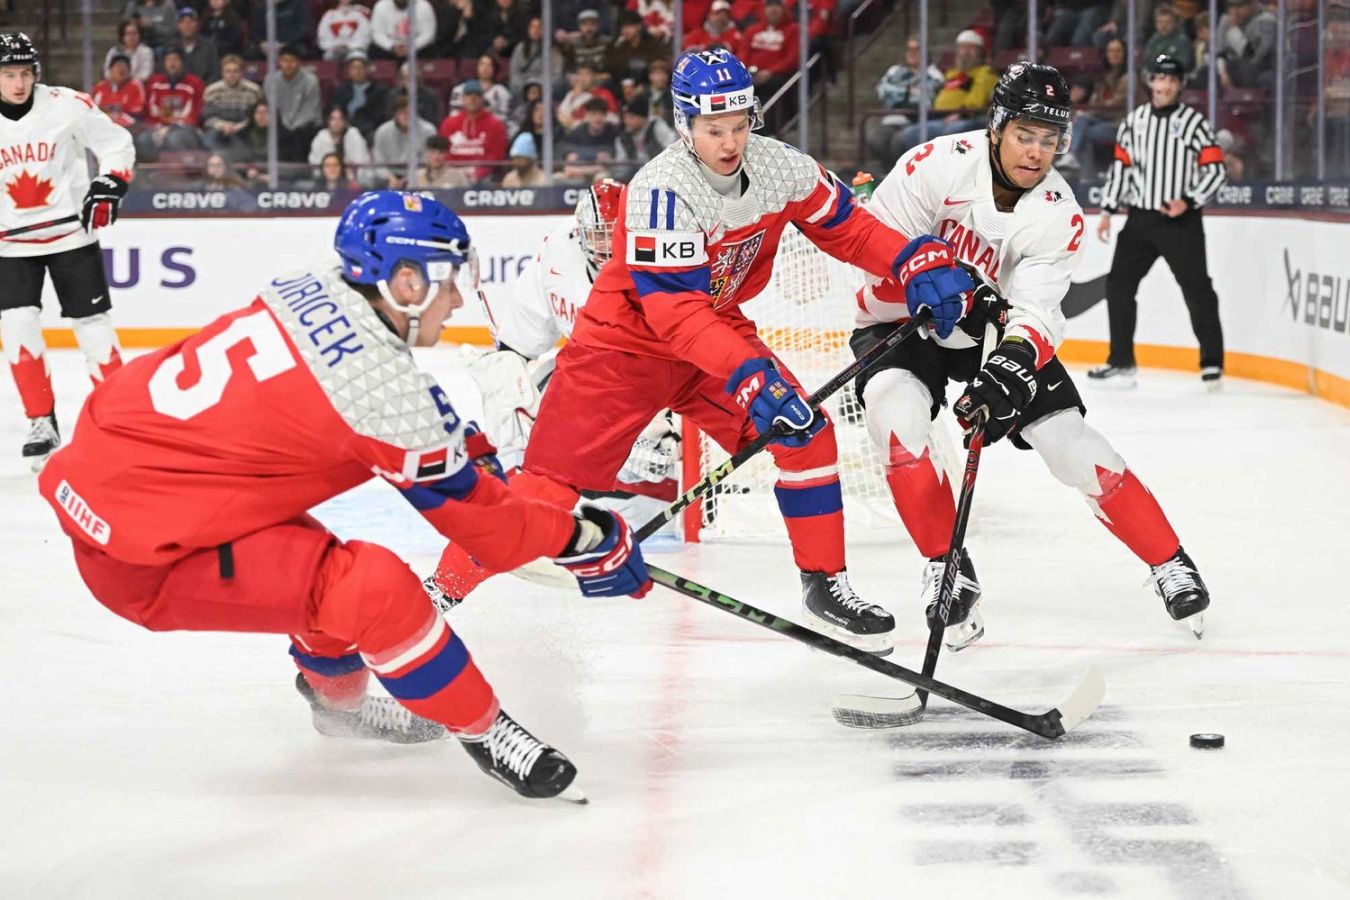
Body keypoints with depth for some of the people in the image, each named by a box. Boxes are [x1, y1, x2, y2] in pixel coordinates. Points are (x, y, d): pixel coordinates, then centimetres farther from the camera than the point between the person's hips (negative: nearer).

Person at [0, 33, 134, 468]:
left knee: (92, 323, 1)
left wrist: (109, 186, -15)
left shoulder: (67, 106, -12)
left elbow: (116, 143, -2)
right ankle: (42, 423, 2)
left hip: (71, 232, -2)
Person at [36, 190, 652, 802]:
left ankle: (339, 698, 51)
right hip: (138, 557, -10)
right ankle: (480, 731, 2)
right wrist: (584, 540, 6)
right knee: (374, 584, -17)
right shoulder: (385, 380, -20)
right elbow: (471, 514, -6)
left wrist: (461, 443, 30)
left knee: (314, 559, 28)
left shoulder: (313, 289, 1)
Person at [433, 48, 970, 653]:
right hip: (625, 341, -5)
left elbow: (845, 229, 2)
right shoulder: (661, 190, -29)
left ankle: (825, 584, 5)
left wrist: (919, 264, -15)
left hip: (718, 329, 6)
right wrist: (747, 373, -45)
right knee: (551, 479, -11)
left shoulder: (779, 167, -11)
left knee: (804, 434, -10)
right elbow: (673, 308, -35)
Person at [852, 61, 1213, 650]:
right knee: (897, 419, -30)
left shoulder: (1059, 216, -16)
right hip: (903, 319, -2)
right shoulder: (939, 164, -24)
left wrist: (1011, 369, -42)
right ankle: (947, 567, -13)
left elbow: (1035, 312, -23)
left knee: (1071, 443, -7)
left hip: (997, 329, 2)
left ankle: (1169, 563, 10)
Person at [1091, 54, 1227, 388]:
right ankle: (1121, 362, 10)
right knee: (1119, 283, 2)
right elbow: (1120, 166, 14)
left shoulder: (1194, 122, -4)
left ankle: (1212, 363, 4)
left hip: (1181, 221, -5)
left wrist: (1188, 201, -17)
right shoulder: (1133, 121, 9)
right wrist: (1107, 212, 8)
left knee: (1196, 289, -5)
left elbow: (1216, 170, -6)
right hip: (1140, 219, 5)